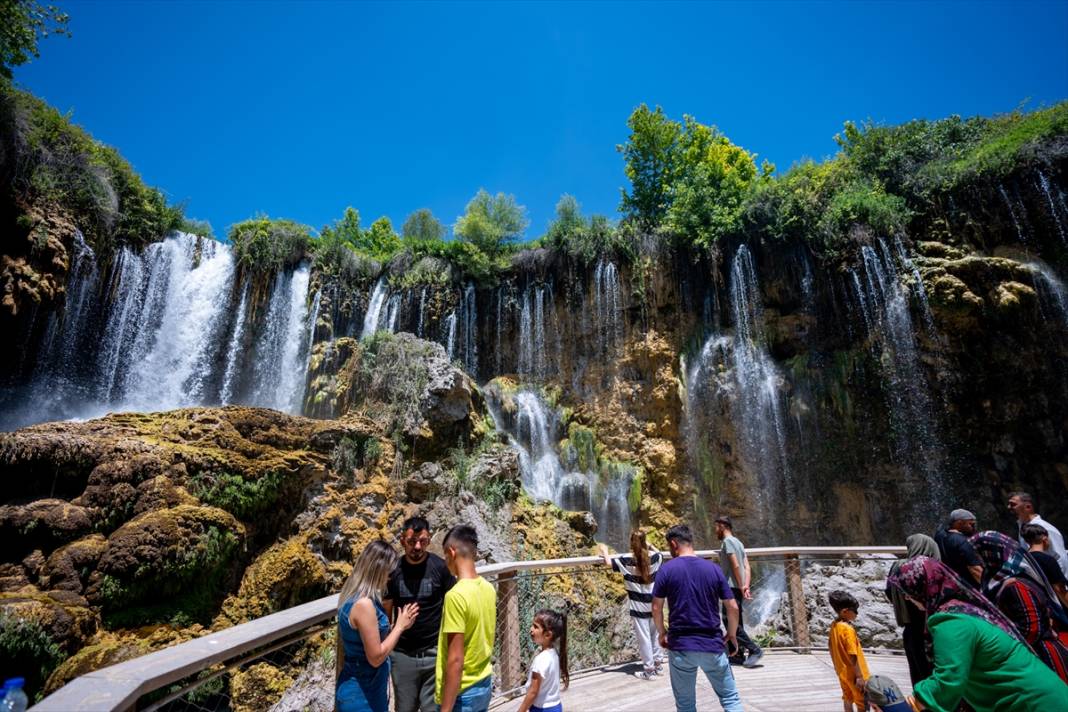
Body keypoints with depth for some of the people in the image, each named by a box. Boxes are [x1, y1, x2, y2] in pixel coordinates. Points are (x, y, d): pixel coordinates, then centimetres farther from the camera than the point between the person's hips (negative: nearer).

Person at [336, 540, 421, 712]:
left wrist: (399, 626, 5)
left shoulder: (353, 597, 2)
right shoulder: (363, 604, -27)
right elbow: (376, 657, -22)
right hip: (361, 695, -9)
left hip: (361, 689, 9)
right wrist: (400, 626, -13)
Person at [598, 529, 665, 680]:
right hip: (653, 603, 4)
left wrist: (605, 551, 3)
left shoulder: (627, 560, -16)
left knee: (643, 637, 5)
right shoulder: (654, 558, -4)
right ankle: (657, 663, 31)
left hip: (639, 606, -4)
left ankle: (648, 669, 13)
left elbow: (609, 562, -15)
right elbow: (660, 554, 19)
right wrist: (649, 545, 31)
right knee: (655, 634, 19)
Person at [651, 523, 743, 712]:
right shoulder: (713, 568, 0)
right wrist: (731, 635, 16)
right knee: (730, 697, 17)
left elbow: (656, 608, -5)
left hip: (680, 646, -1)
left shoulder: (667, 569, -6)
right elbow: (733, 608, 1)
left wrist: (662, 633, 11)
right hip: (712, 645, 2)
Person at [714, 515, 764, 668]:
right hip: (739, 588, 9)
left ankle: (754, 650, -8)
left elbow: (735, 566, -18)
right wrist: (746, 586, 1)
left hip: (732, 588, -9)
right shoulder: (738, 542, 17)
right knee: (736, 622, 12)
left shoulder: (727, 541, -11)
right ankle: (738, 654, 15)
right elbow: (747, 567, 10)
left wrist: (740, 586, -14)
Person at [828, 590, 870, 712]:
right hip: (853, 674, -7)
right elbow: (853, 656, -25)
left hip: (843, 672, 7)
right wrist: (860, 676, -19)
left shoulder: (834, 626, 0)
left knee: (848, 699, 19)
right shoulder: (848, 629, -25)